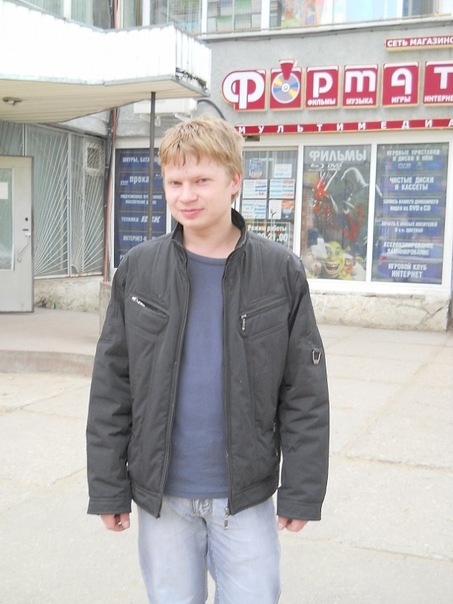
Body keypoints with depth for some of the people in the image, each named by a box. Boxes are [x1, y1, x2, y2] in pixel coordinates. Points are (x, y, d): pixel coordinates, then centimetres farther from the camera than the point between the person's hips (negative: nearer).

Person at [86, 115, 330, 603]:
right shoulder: (138, 269, -4)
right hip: (160, 493, 1)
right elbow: (111, 387, -1)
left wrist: (302, 491, -4)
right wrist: (107, 486, 0)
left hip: (247, 494, -1)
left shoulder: (281, 272, -6)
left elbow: (305, 393, -4)